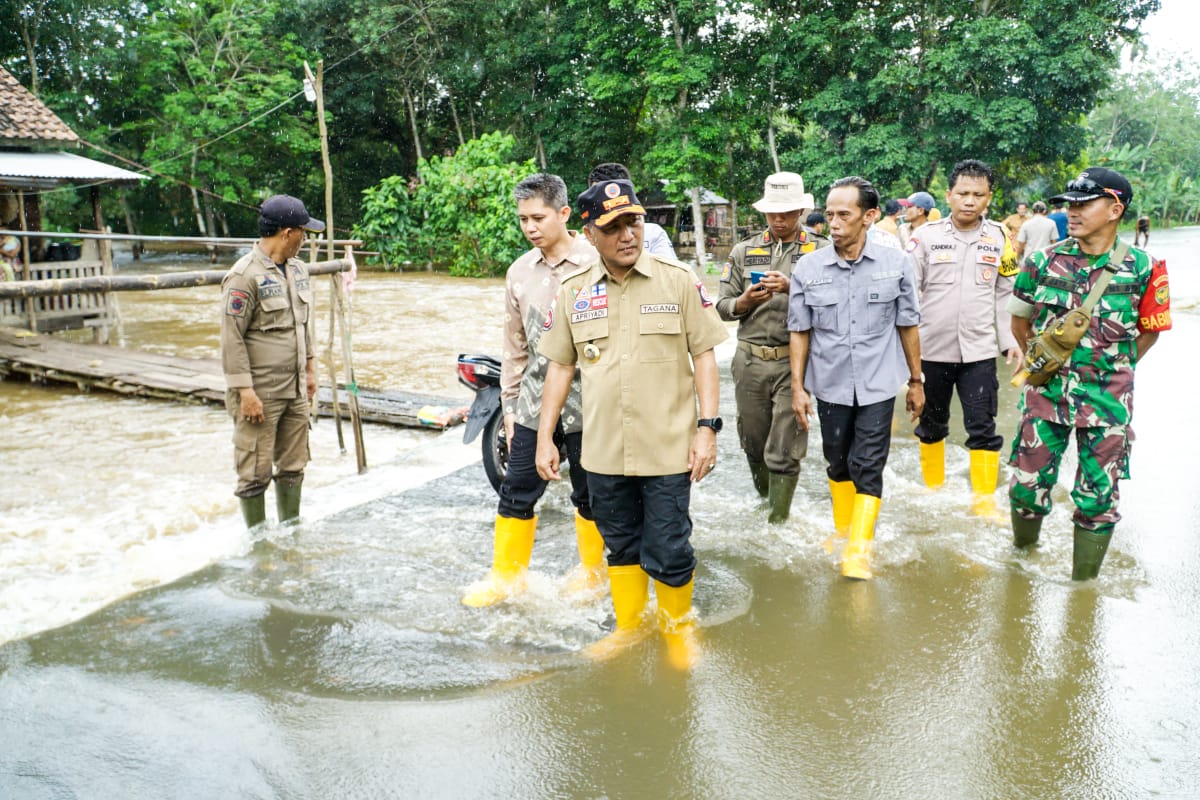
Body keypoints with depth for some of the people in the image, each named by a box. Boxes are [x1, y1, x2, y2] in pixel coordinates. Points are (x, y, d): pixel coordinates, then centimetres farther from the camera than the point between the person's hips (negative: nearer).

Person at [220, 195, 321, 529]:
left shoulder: (298, 269, 11)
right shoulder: (244, 276, -15)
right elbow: (232, 339, -16)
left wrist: (310, 367, 20)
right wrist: (245, 391, -18)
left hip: (295, 390, 8)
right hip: (260, 394, -8)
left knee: (293, 467, 16)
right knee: (256, 473, 2)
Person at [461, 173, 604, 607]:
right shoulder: (519, 272, 7)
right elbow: (515, 345, 14)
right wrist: (509, 404, 13)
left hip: (586, 405, -4)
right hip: (534, 404, 4)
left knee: (590, 498, 11)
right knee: (516, 494, 7)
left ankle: (592, 572, 30)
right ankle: (506, 577, 23)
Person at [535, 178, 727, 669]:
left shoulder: (677, 280, -3)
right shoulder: (574, 291, 3)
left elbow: (703, 355, -1)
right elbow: (560, 366, 9)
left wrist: (708, 427, -8)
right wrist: (545, 438, 7)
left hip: (667, 448, -3)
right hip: (603, 450, 3)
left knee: (669, 551, 3)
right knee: (621, 547, 17)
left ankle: (677, 628, 30)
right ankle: (628, 626, 38)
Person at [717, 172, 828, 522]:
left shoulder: (819, 252, 1)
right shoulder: (743, 251, 10)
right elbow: (723, 306, 9)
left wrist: (792, 288, -21)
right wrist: (744, 302, -11)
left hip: (794, 361, -3)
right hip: (750, 359, 3)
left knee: (784, 451, -2)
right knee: (753, 441, 14)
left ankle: (778, 522, 9)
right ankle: (763, 498, 37)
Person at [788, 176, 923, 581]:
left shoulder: (896, 264, -5)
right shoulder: (808, 268, -4)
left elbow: (907, 326, 4)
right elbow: (799, 332, 2)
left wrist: (916, 381, 8)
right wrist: (798, 388, -1)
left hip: (878, 385, -1)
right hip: (829, 385, 2)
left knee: (868, 468, -4)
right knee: (838, 463, 15)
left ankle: (859, 551, 2)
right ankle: (843, 530, 34)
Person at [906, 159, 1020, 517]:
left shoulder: (999, 237, 3)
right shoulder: (927, 235, -5)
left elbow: (1005, 295, 9)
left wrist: (1009, 340, 7)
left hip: (979, 351, 1)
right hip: (932, 349, -1)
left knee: (983, 428, 1)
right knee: (932, 424, 15)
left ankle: (985, 500, 12)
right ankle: (933, 488, 32)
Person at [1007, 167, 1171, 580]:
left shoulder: (1142, 268, -7)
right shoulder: (1043, 263, -3)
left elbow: (1149, 330, 7)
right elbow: (1020, 322, 11)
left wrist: (1112, 371, 4)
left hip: (1107, 401, -1)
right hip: (1046, 393, 1)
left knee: (1098, 497, 7)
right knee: (1027, 485, 5)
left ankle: (1083, 582, 25)